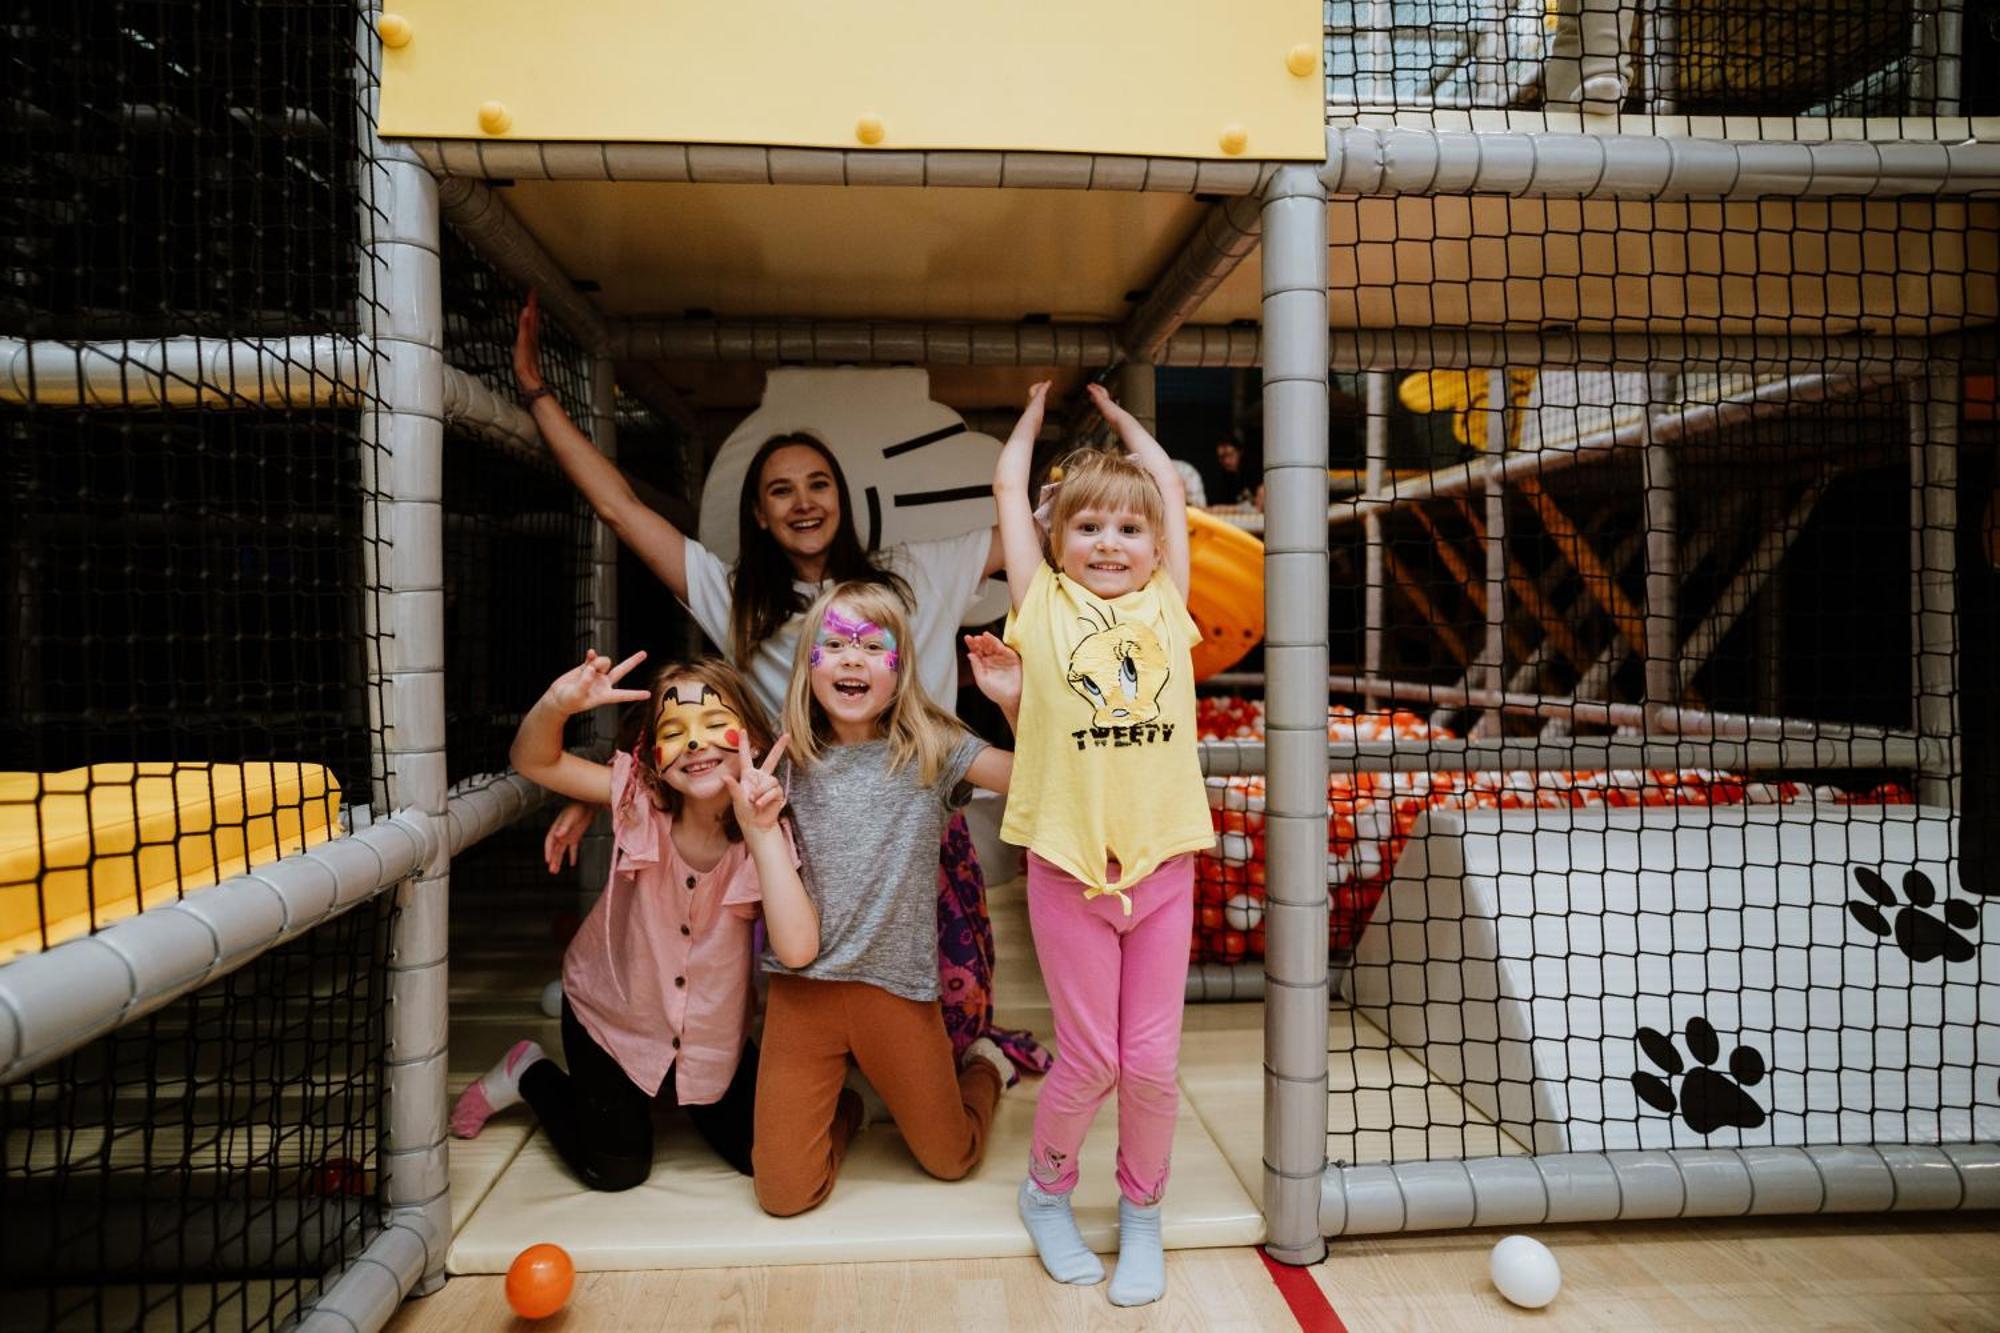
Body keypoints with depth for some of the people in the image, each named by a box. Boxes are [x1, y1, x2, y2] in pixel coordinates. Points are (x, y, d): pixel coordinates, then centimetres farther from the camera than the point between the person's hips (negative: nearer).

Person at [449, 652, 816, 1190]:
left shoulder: (765, 838, -24)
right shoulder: (641, 800, -22)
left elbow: (797, 949, -38)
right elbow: (534, 762, -22)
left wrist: (761, 831, -43)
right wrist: (556, 705, -45)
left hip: (711, 1036, 2)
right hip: (611, 1016, -1)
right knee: (615, 1171, 11)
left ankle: (683, 1098, 38)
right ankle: (529, 1074, 36)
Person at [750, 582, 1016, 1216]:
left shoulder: (931, 750, -5)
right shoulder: (786, 759, 0)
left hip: (897, 984, -1)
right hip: (802, 984, 1)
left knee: (950, 1160, 15)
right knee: (785, 1193, 4)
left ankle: (982, 1065, 46)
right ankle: (839, 1110, 35)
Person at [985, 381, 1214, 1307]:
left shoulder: (1165, 608, 7)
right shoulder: (1044, 608, 2)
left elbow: (1169, 484, 16)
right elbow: (1009, 483, 8)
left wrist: (1119, 416, 29)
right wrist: (1034, 413, 25)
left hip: (1161, 864, 2)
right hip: (1068, 866, -2)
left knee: (1152, 1062, 8)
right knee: (1088, 1060, 6)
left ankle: (1141, 1214, 33)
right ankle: (1046, 1191, 34)